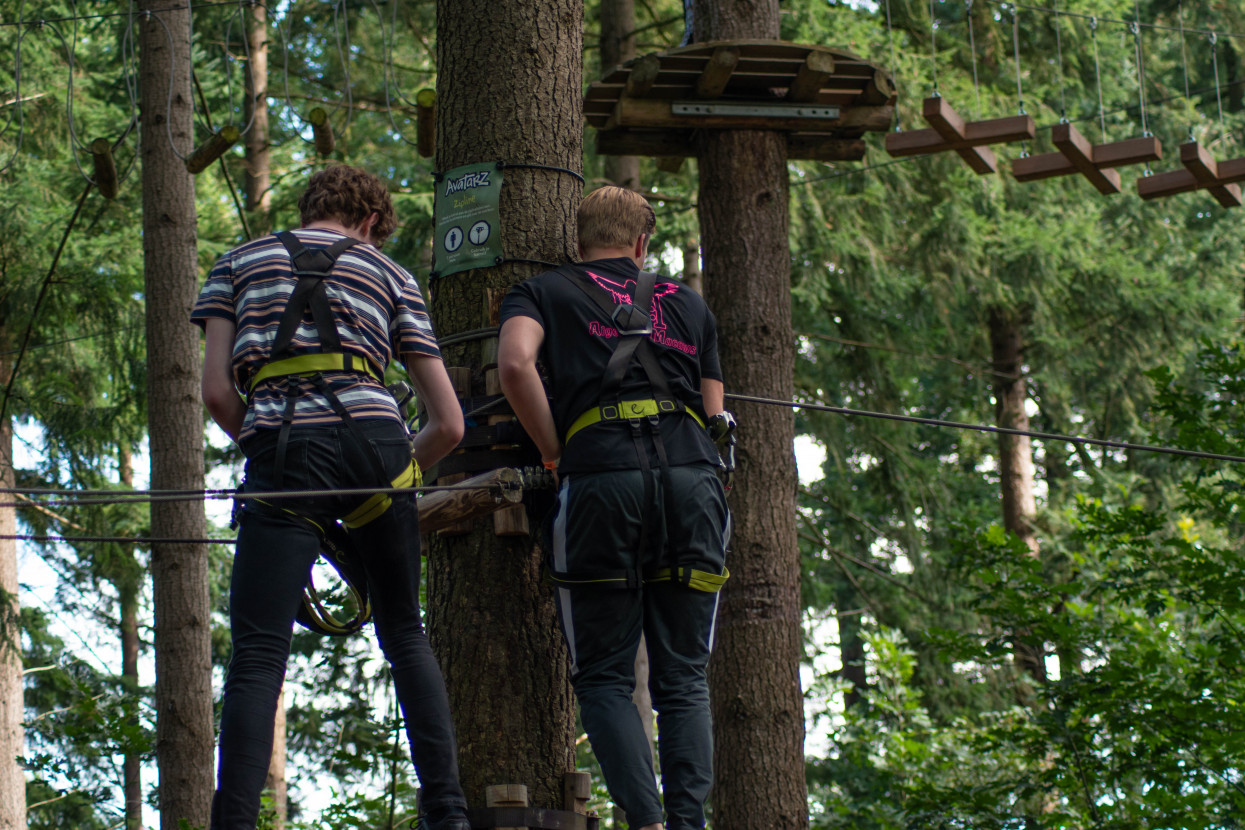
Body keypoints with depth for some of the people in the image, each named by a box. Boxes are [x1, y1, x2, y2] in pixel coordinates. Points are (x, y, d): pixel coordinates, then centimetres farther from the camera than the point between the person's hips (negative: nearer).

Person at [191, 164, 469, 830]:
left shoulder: (240, 262, 24)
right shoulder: (389, 274, 23)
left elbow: (216, 390, 10)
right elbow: (448, 423, 17)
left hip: (281, 448, -1)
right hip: (371, 436, 1)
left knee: (257, 653, -5)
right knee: (404, 635, 18)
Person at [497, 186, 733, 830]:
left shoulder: (542, 291, 17)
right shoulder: (686, 302, 27)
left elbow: (516, 362, -4)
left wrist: (553, 453, 5)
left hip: (600, 475, -2)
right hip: (691, 475, 2)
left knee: (604, 676, 4)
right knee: (683, 678, 8)